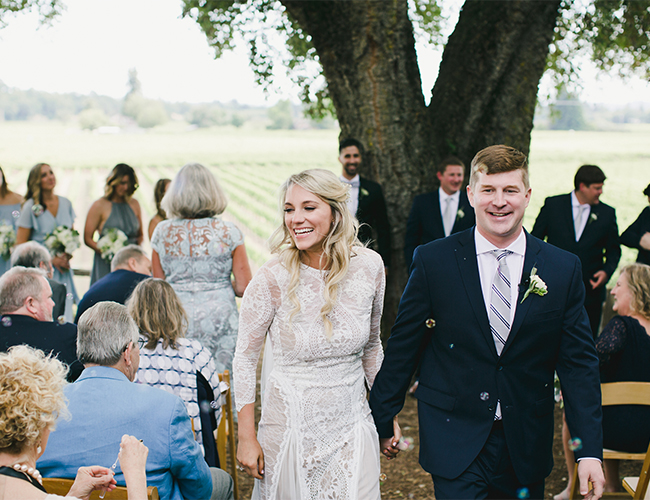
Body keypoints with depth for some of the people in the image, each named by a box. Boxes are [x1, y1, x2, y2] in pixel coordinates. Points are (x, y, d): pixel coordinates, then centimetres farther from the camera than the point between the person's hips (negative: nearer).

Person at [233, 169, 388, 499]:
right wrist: (247, 438, -6)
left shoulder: (369, 267, -5)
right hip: (292, 426, -2)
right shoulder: (272, 280, -15)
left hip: (352, 422, 3)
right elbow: (245, 357, -5)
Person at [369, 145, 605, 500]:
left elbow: (578, 362, 0)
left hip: (527, 446, 2)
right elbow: (402, 348, -1)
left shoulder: (563, 269, -1)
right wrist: (382, 421, 3)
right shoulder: (433, 261, -6)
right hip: (454, 440, -2)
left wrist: (590, 450, -6)